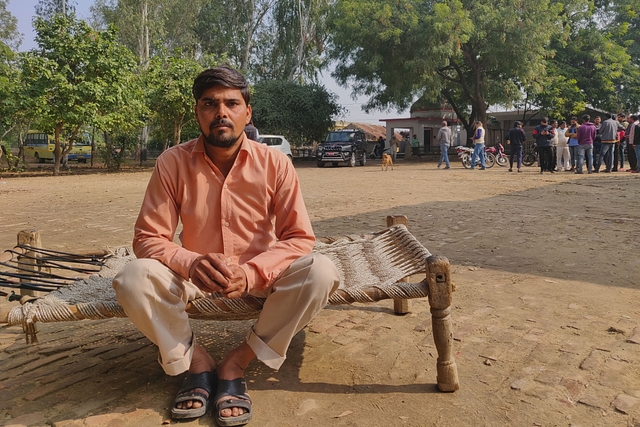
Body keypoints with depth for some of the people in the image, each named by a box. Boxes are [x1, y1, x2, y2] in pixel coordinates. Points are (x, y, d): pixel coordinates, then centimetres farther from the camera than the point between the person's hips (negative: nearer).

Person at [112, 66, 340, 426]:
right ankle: (198, 363, -5)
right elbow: (148, 238, -9)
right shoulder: (173, 163, -10)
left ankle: (235, 365, -13)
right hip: (195, 276, 1)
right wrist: (192, 264, -30)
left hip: (259, 277, 0)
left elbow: (300, 237, -11)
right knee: (133, 278, -27)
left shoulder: (275, 163, -12)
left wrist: (250, 273, -29)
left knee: (321, 271, -27)